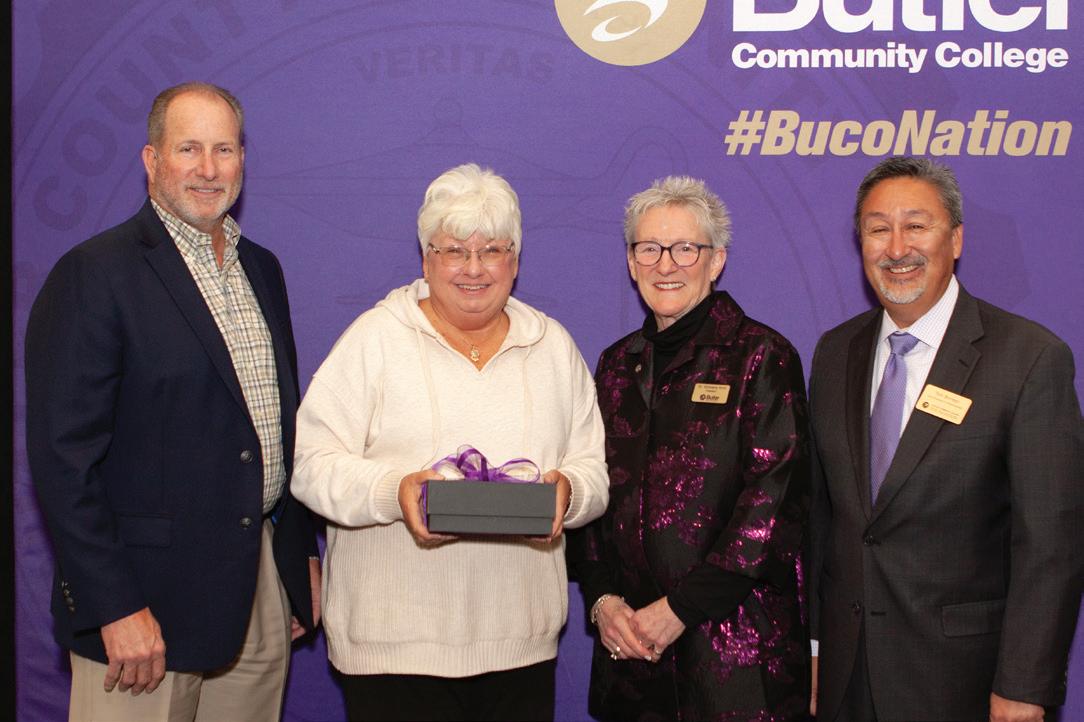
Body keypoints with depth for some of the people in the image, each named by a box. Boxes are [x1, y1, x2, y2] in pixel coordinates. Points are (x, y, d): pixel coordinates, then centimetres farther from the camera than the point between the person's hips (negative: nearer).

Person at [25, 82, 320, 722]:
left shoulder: (262, 269, 12)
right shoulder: (94, 275, -10)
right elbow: (65, 456, -15)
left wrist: (304, 554, 15)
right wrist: (115, 607, -18)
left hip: (264, 588, 6)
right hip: (148, 593, -6)